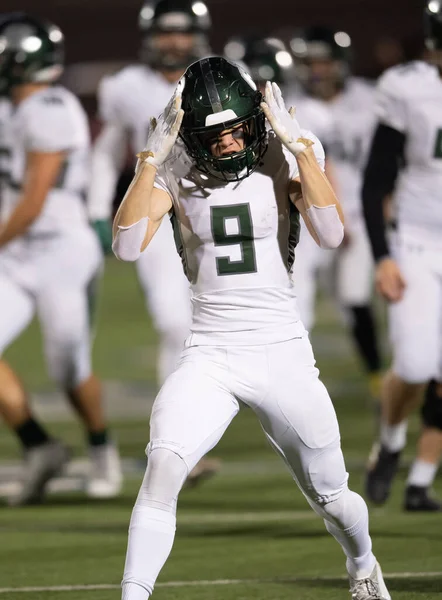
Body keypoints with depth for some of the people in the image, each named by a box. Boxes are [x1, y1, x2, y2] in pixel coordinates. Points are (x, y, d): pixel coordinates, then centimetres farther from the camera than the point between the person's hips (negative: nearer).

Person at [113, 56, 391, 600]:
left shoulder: (281, 162, -5)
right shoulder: (175, 174, -3)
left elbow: (330, 234, -20)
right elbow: (126, 246, -16)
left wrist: (300, 145, -24)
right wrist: (151, 159, -23)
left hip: (283, 352, 0)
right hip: (209, 356, 0)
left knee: (331, 498, 12)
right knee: (163, 466, -26)